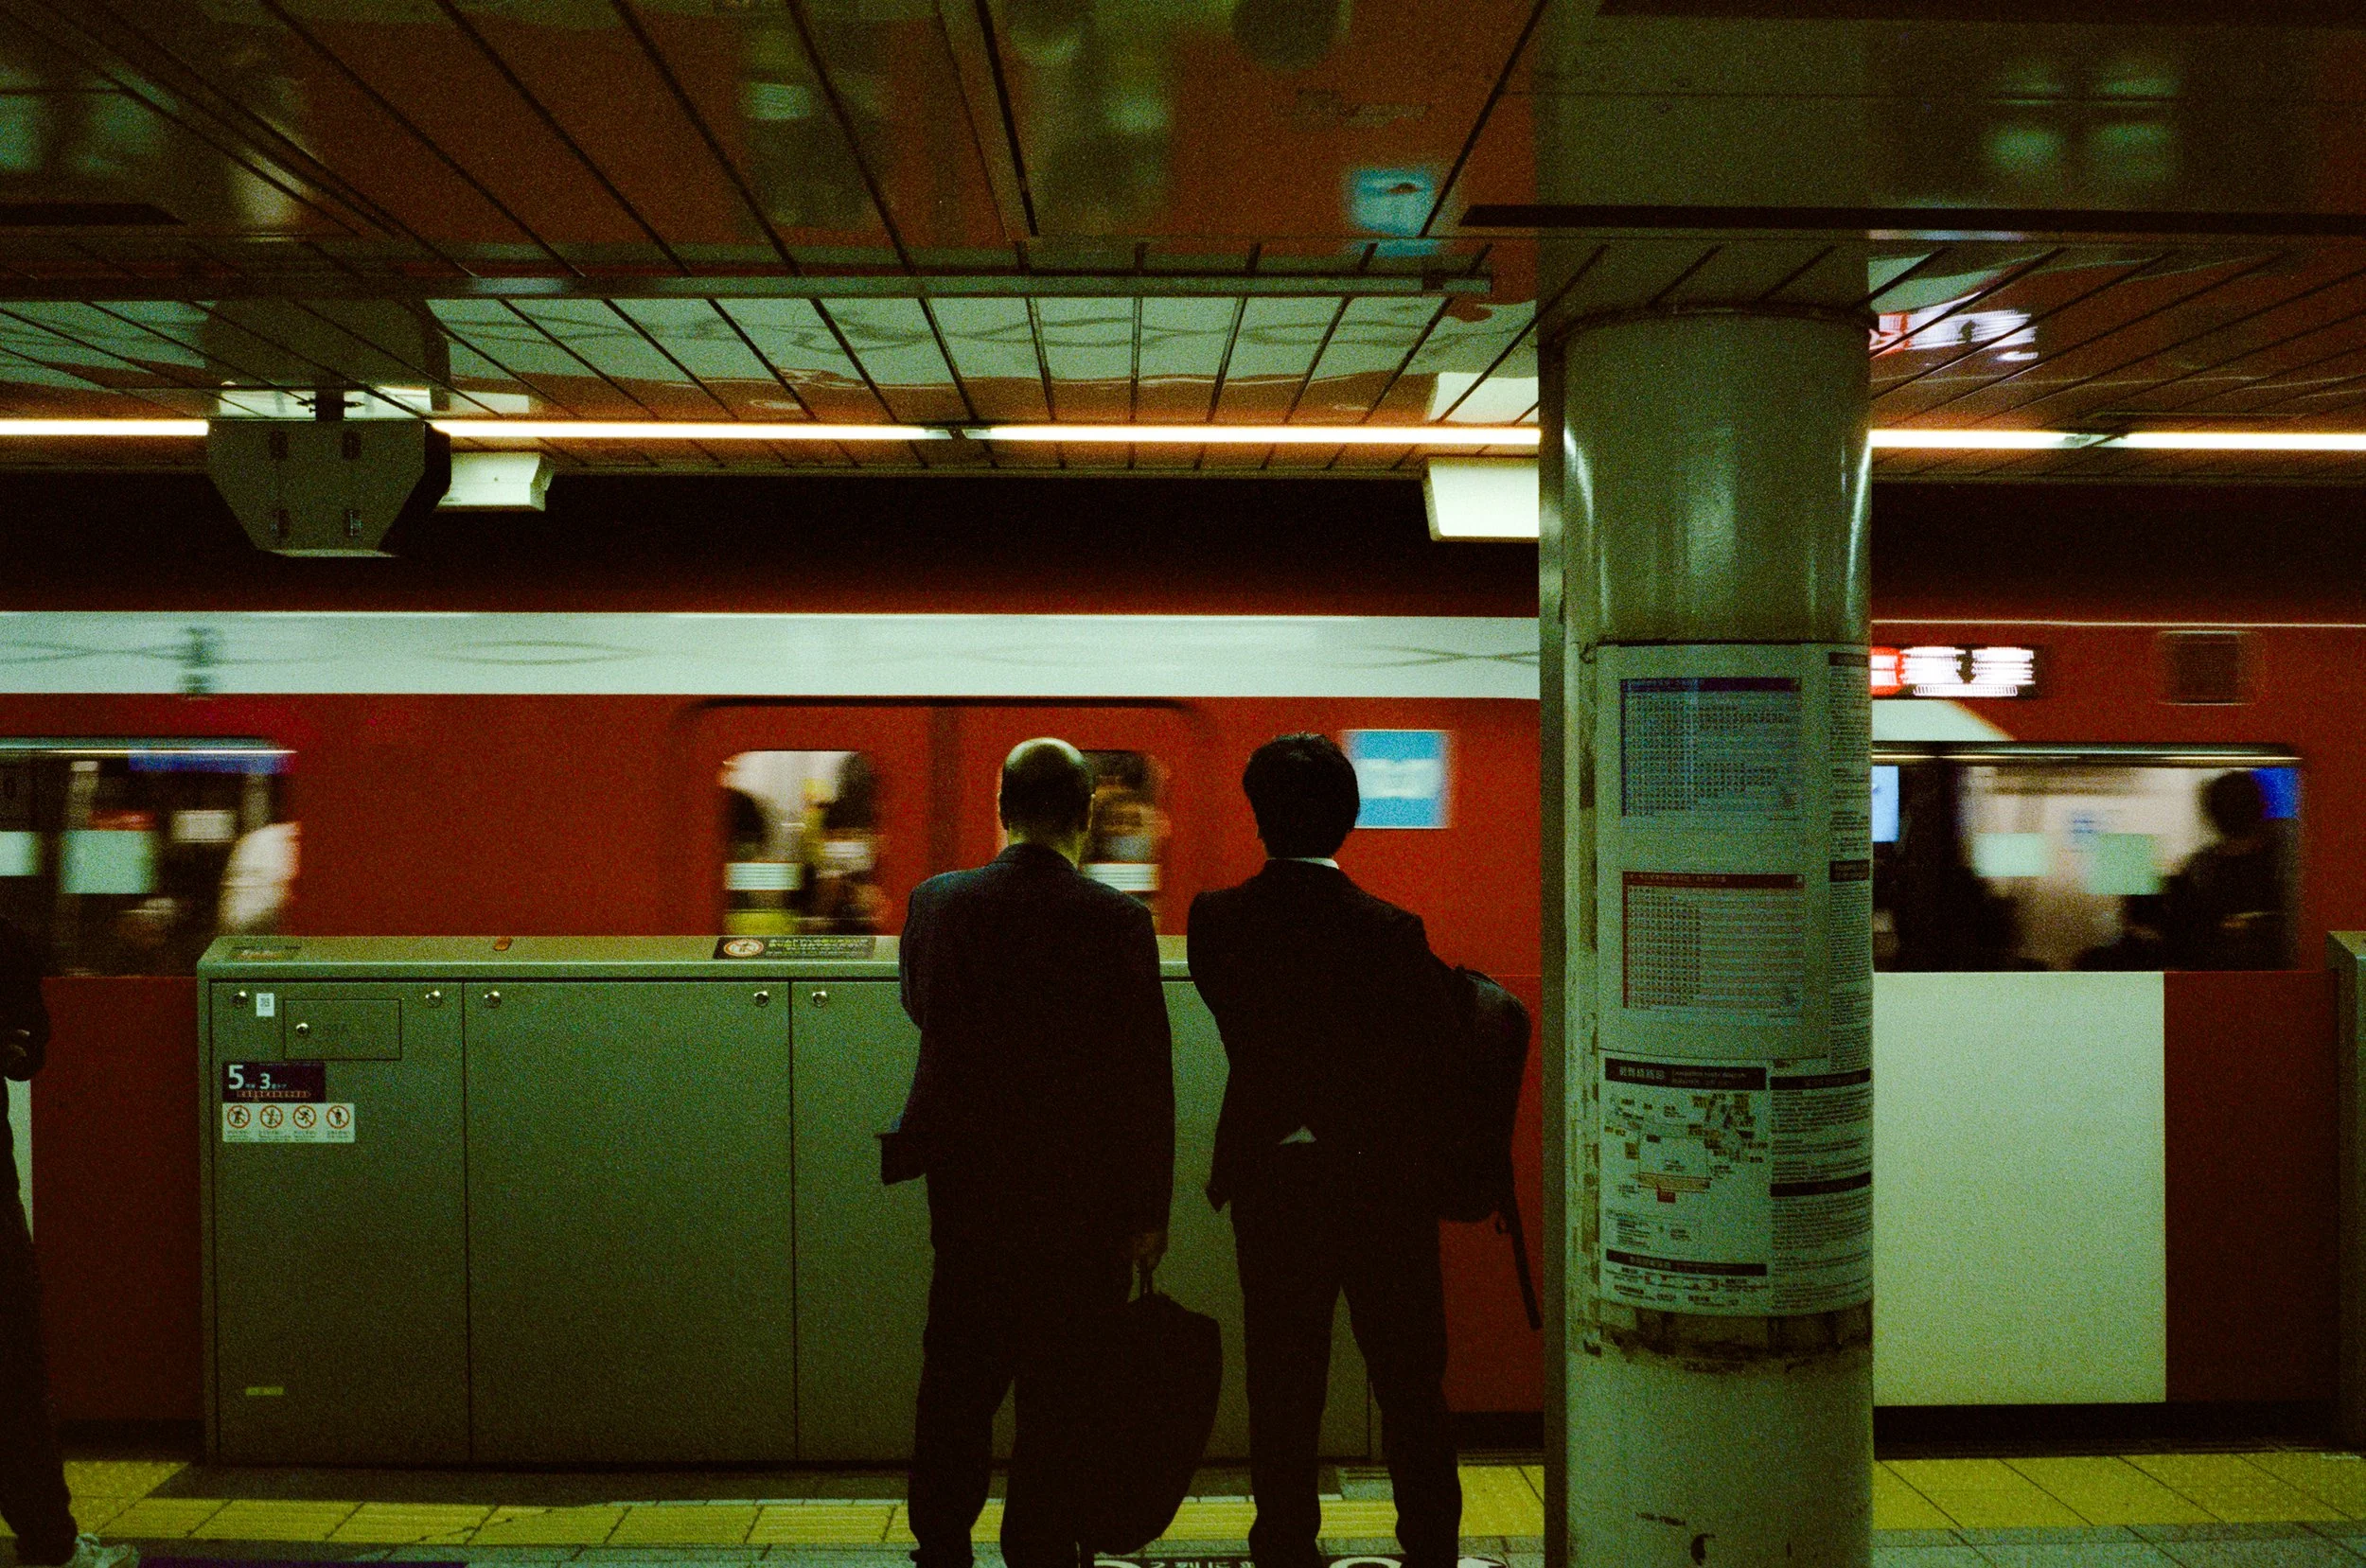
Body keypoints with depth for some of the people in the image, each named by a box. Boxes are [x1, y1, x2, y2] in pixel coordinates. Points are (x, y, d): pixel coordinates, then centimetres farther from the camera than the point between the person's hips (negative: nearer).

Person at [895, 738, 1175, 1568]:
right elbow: (1146, 1076, -11)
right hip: (1082, 1194, -3)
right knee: (1061, 1385, 9)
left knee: (957, 1375, 17)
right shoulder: (1116, 919, -14)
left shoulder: (935, 902, -5)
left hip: (966, 1182, 3)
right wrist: (1149, 1211, -4)